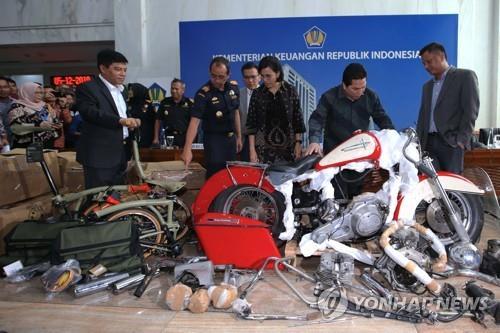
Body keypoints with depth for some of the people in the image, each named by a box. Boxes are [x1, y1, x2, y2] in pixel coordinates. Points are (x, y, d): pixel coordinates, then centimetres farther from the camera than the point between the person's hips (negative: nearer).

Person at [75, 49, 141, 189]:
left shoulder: (121, 90, 19)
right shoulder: (87, 88, -9)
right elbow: (90, 112, -25)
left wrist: (131, 121, 12)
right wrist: (120, 121, -34)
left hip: (120, 154, 8)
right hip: (99, 155, -8)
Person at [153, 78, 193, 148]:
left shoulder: (189, 103, 2)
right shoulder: (164, 103, 9)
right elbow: (158, 121, 12)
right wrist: (156, 138, 6)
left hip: (183, 137, -1)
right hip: (168, 137, 2)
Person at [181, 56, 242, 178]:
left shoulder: (234, 87, -2)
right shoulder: (204, 93, -19)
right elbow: (194, 121, -27)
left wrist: (238, 136, 12)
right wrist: (187, 148, -38)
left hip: (230, 137, 5)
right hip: (213, 138, -5)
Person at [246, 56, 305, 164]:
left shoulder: (290, 91, 2)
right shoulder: (257, 94, 3)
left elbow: (298, 119, 4)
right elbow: (251, 124, 3)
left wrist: (298, 143, -1)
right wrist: (252, 150, -2)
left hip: (287, 146, 0)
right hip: (264, 147, 0)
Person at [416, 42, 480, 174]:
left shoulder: (465, 76, 2)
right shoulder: (427, 86, 23)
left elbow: (470, 111, -7)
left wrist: (462, 139, -14)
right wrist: (419, 141, 10)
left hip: (451, 142, -5)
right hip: (428, 143, 5)